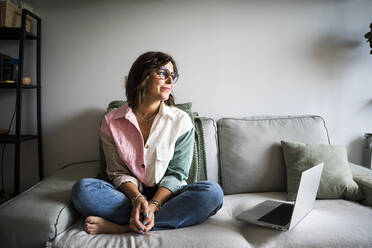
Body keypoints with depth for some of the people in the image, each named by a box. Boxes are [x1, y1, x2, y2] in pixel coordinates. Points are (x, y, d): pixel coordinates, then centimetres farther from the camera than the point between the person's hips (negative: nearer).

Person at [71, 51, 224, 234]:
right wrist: (138, 198, -22)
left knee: (213, 192, -28)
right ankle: (174, 217, -24)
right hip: (129, 194, 1)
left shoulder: (181, 121, -3)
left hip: (165, 195, 0)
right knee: (82, 189, -26)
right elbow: (118, 172, -1)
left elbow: (176, 173, -5)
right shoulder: (111, 122, -1)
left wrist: (153, 204, -22)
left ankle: (124, 227, -26)